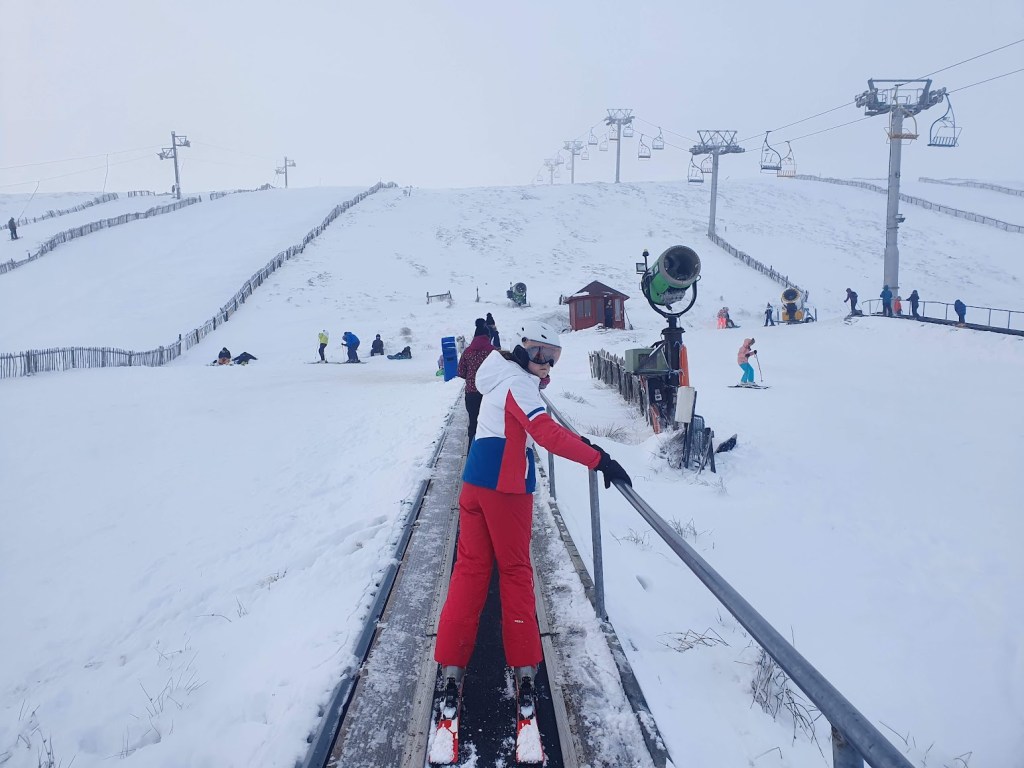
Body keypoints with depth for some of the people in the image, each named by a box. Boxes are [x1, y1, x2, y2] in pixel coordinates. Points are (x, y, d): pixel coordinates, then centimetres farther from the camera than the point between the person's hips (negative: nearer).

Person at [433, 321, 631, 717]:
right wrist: (598, 459, -31)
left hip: (475, 484, 8)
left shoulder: (502, 378, 18)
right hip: (506, 489, -8)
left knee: (470, 569, 8)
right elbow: (547, 432, -25)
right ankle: (524, 668, 11)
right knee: (515, 571, 5)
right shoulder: (519, 383, -10)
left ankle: (451, 666, 8)